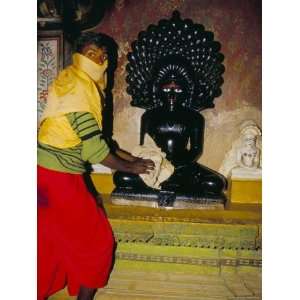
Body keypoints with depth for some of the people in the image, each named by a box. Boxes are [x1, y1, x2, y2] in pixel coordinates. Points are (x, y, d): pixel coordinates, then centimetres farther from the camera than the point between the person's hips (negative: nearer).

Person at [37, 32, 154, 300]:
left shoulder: (69, 81, 14)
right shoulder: (81, 87, -16)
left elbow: (91, 138, 16)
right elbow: (93, 148, -17)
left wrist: (130, 157, 15)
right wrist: (130, 167, -4)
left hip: (46, 171, 9)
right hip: (59, 177, -9)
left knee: (49, 243, 20)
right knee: (96, 241, 8)